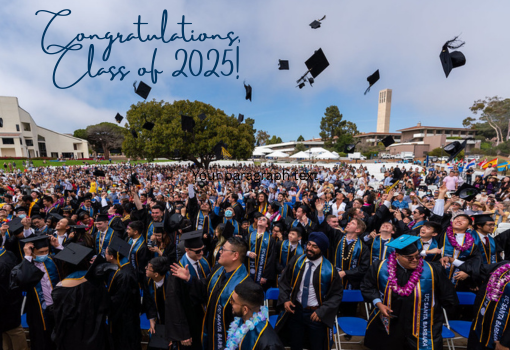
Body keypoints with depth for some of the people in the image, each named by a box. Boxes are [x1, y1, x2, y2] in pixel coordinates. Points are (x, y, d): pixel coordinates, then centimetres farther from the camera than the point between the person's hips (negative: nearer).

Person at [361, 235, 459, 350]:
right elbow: (367, 286, -4)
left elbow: (447, 294, 1)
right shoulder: (381, 268, -16)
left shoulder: (432, 271, -16)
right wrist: (378, 303, -15)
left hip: (421, 329, 0)